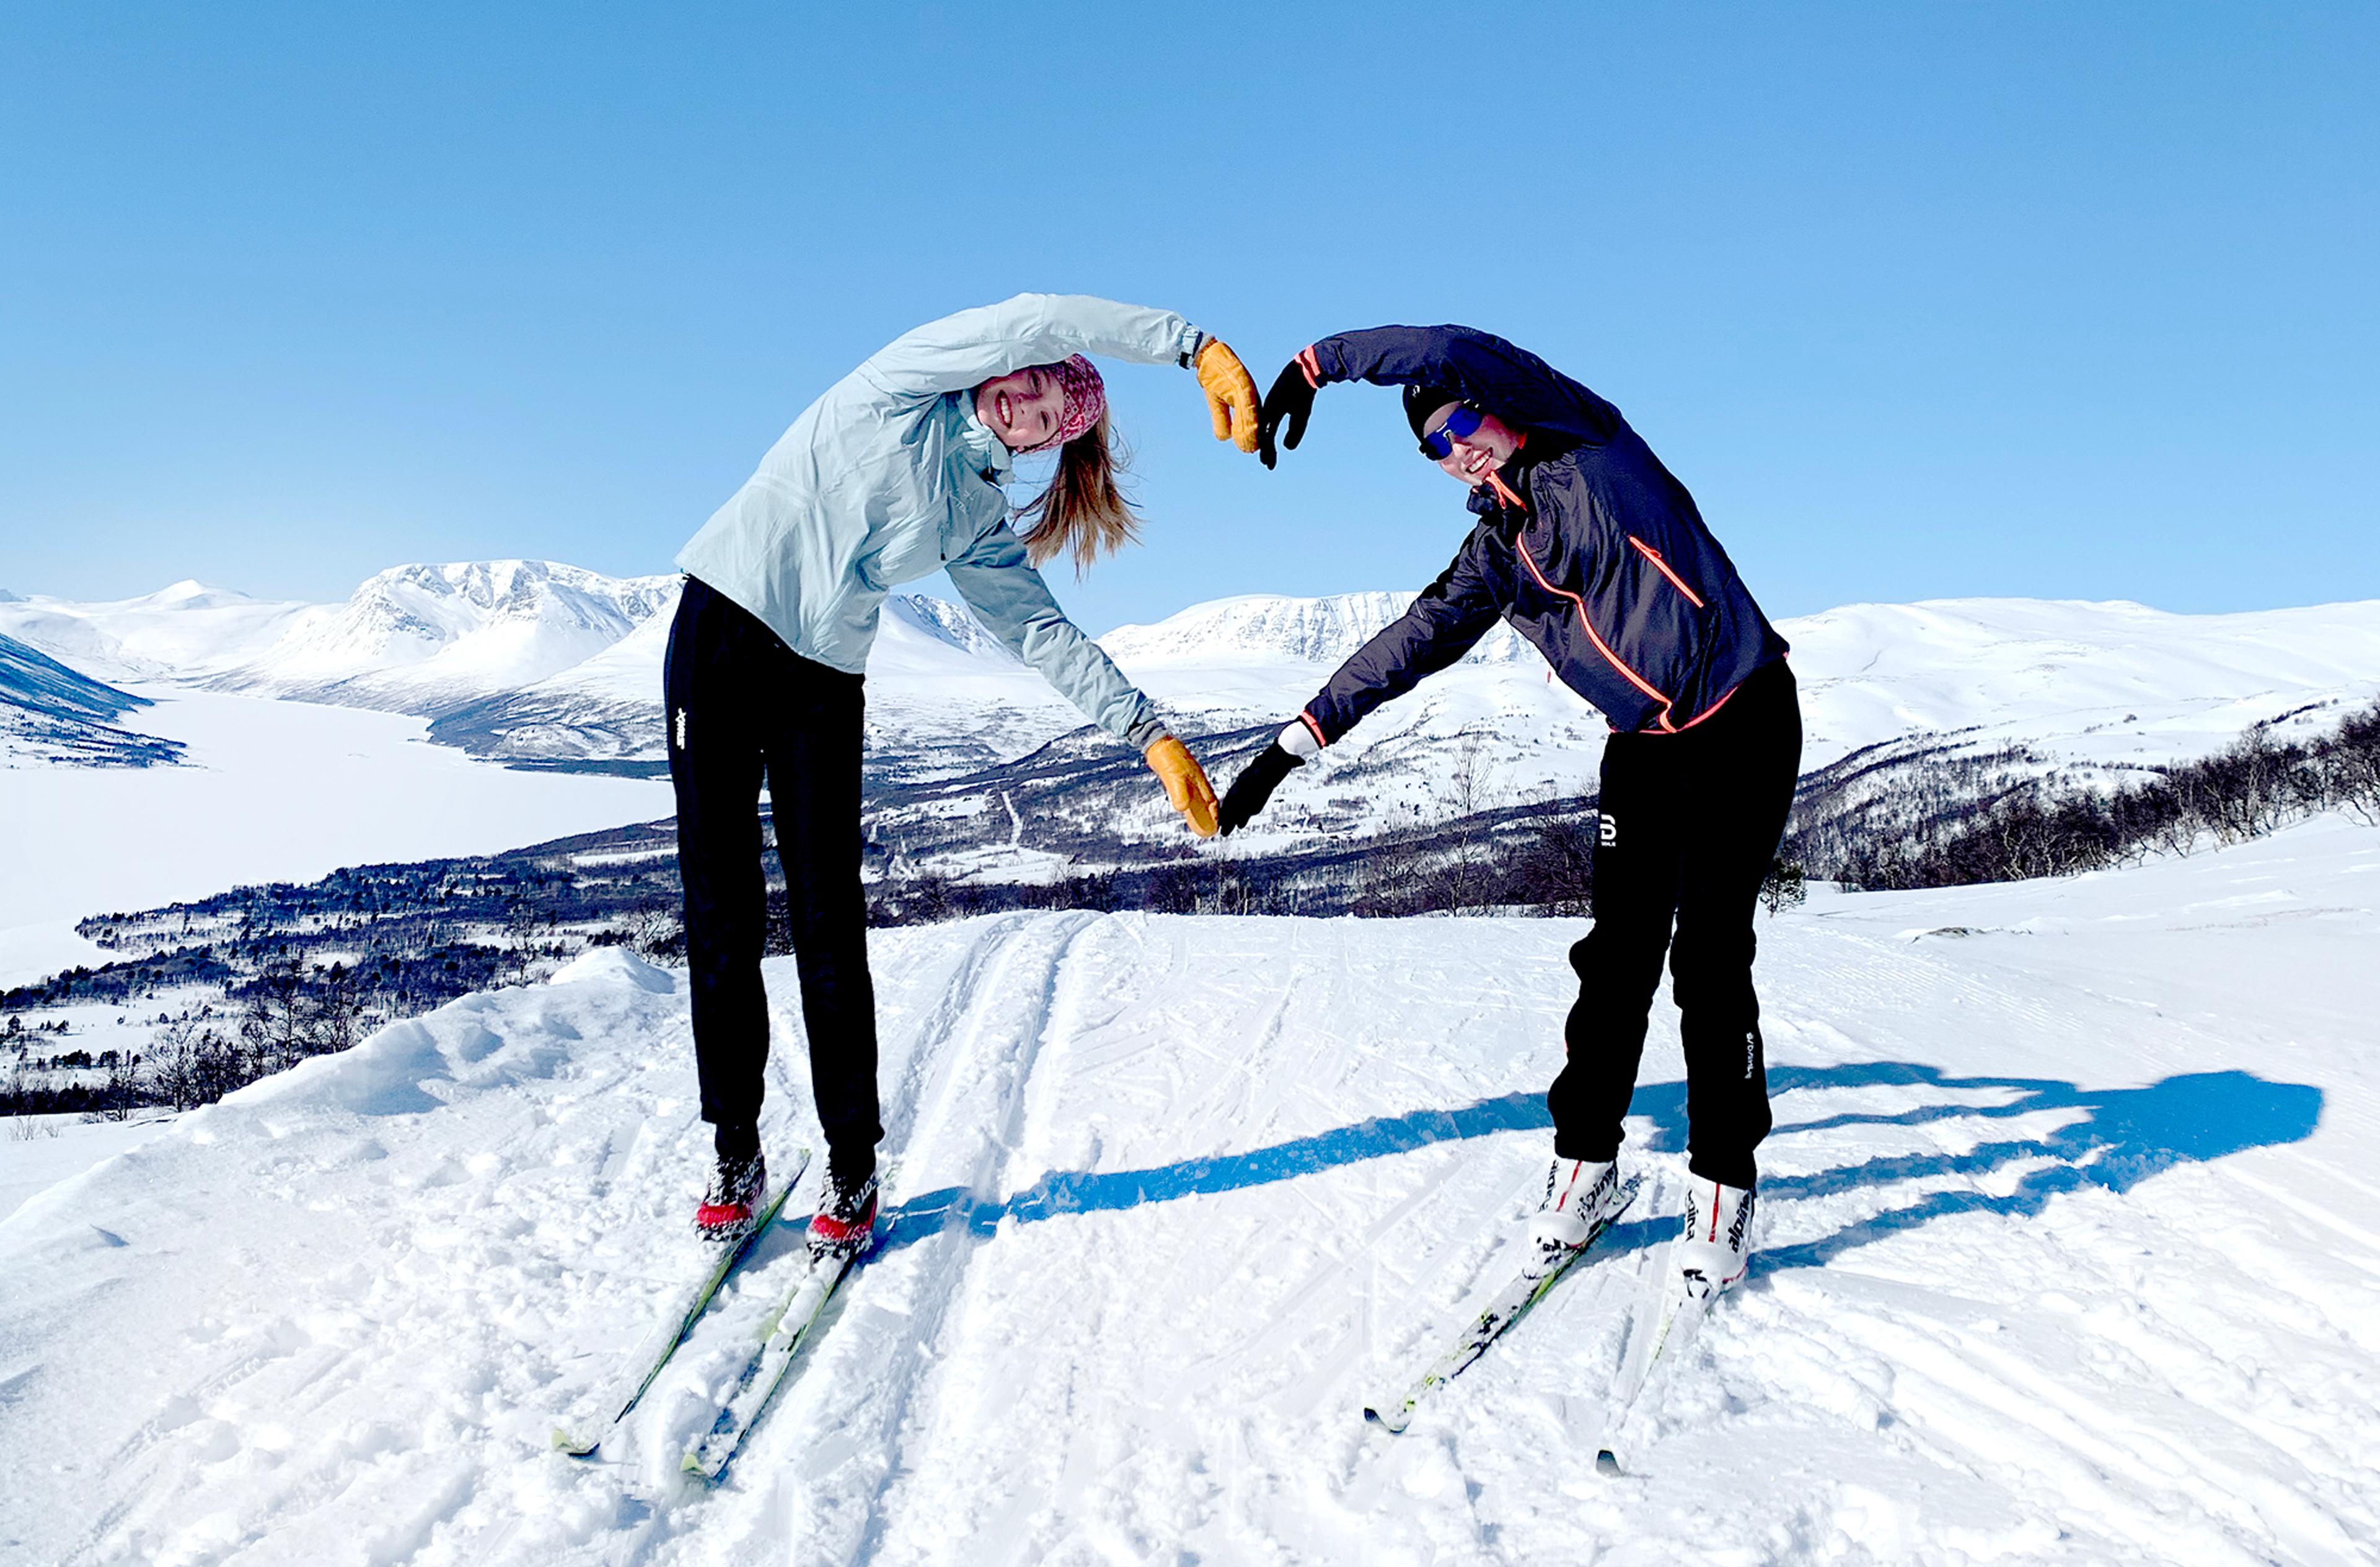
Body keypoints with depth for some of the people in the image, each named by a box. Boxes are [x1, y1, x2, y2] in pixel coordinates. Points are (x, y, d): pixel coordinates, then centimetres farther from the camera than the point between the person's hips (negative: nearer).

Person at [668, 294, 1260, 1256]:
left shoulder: (981, 526, 10)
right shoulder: (907, 386, 0)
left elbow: (1048, 638, 5)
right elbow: (1040, 320, -11)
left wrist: (1149, 732, -4)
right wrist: (1192, 345, -15)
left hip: (822, 683, 3)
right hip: (720, 634, -3)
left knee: (827, 924, -3)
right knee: (720, 913, -1)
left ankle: (852, 1168, 7)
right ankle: (736, 1155, 12)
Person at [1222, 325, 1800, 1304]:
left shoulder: (1586, 445, -7)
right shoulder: (1496, 552, 9)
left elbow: (1458, 351, -20)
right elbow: (1409, 645, 6)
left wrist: (1316, 364, -15)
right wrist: (1296, 742, 0)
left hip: (1743, 721, -5)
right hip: (1644, 747, 5)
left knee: (1709, 955, -8)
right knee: (1618, 956, -1)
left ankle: (1723, 1182, 5)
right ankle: (1586, 1161, 14)